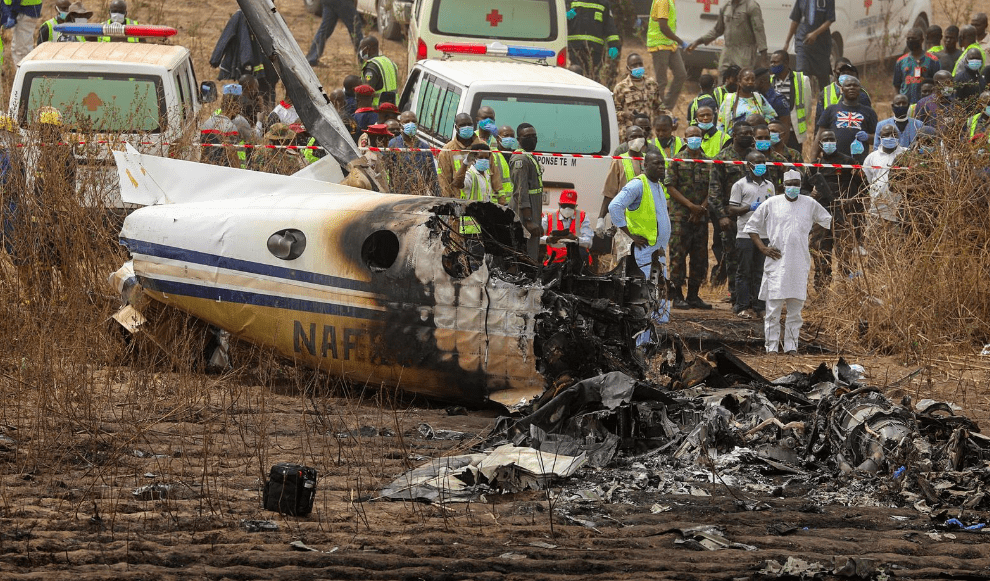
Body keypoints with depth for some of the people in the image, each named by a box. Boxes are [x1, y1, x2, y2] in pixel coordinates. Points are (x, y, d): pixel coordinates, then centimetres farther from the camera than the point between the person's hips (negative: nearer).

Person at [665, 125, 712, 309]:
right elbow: (670, 186, -5)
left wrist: (702, 208, -7)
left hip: (701, 217, 4)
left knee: (700, 257, 6)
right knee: (678, 255, -5)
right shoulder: (677, 160, 0)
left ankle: (693, 295, 14)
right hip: (680, 216, -4)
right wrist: (690, 205, -13)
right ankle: (677, 296, -1)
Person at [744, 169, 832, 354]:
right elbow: (751, 227, 11)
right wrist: (763, 248, 0)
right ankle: (772, 347, -2)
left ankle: (791, 346, 10)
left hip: (800, 264, 2)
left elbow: (829, 222, 25)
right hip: (777, 262, -2)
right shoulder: (771, 204, 5)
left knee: (796, 309, 4)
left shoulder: (810, 205, 10)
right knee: (773, 307, -5)